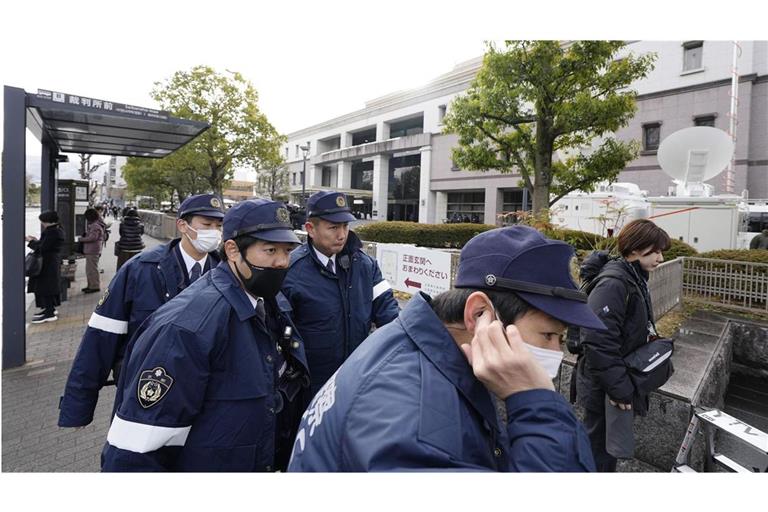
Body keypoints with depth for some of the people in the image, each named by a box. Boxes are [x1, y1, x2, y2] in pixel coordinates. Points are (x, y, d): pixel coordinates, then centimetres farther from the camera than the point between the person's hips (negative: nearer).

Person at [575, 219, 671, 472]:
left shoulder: (635, 279, 8)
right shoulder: (613, 283, -24)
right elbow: (599, 342, -29)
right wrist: (619, 388, -24)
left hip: (621, 381, 10)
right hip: (604, 389, -10)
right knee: (598, 446, 6)